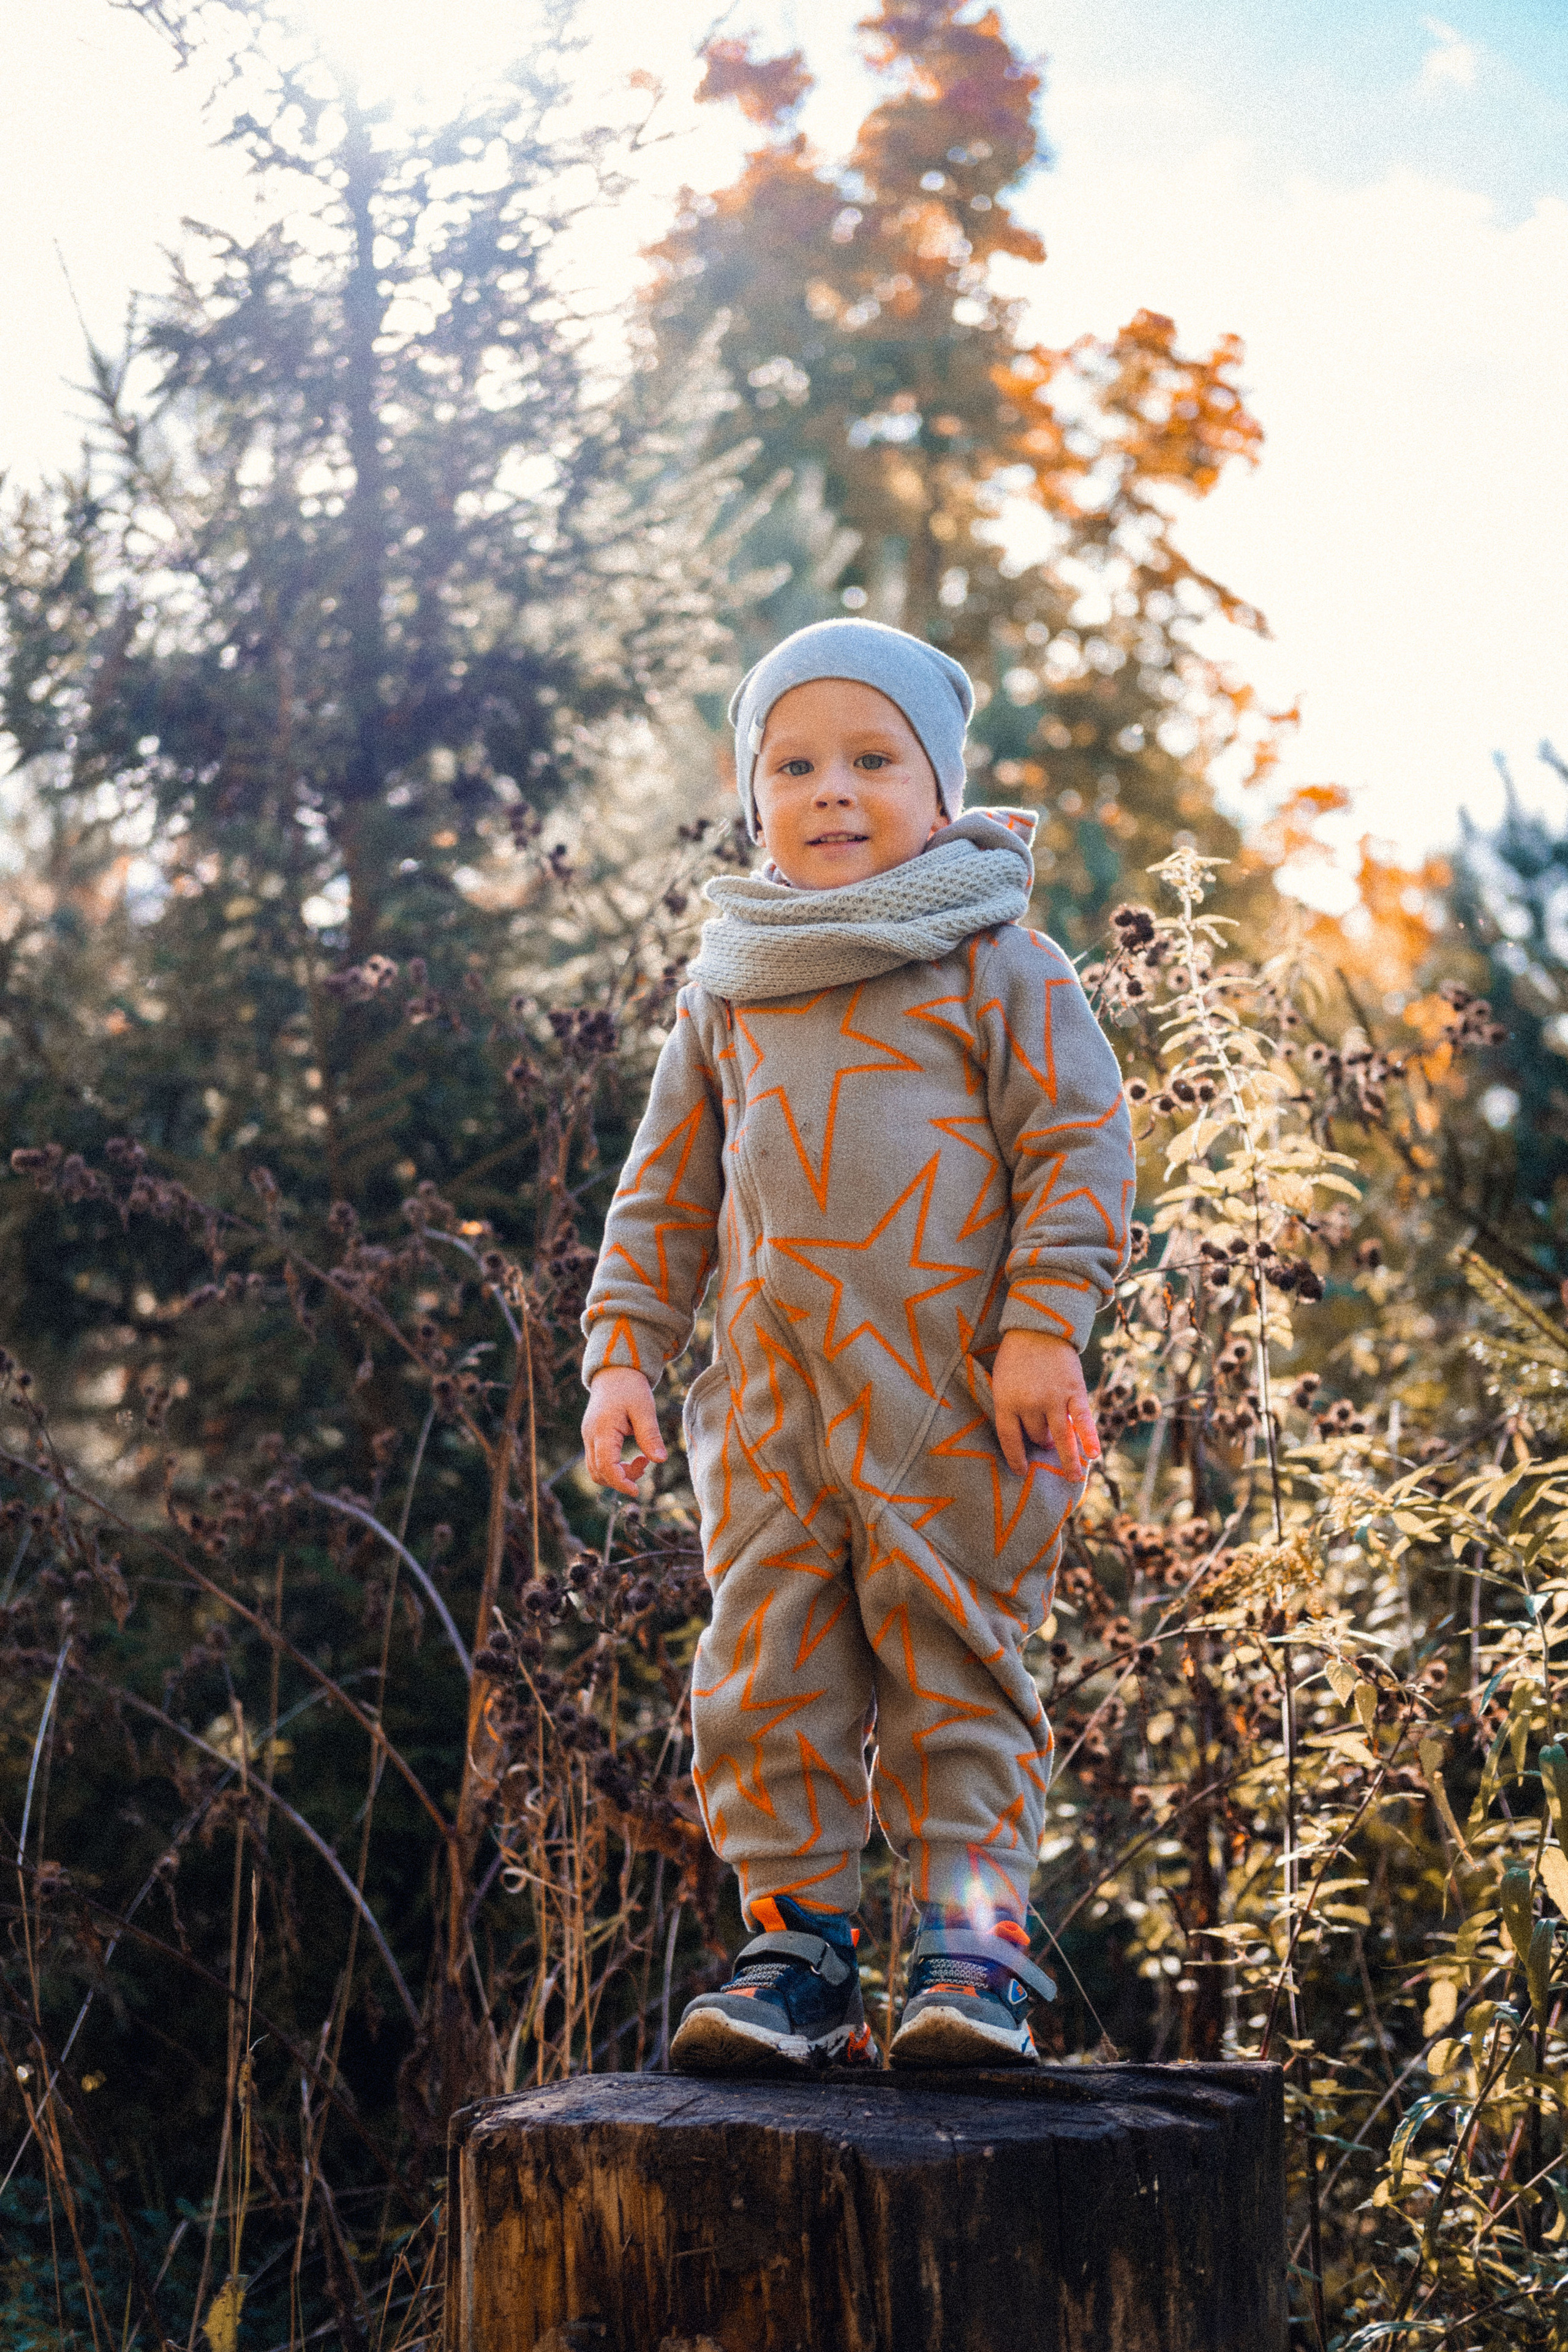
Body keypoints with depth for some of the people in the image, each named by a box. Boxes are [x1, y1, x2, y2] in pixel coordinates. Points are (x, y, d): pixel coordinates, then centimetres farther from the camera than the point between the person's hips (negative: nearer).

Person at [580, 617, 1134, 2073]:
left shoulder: (998, 968, 1)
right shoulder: (727, 996, 14)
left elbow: (1081, 1145, -3)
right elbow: (665, 1193, 17)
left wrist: (1043, 1325, -12)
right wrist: (622, 1354, 8)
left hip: (954, 1397, -4)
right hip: (770, 1401, 4)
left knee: (955, 1667, -1)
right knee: (769, 1675, 3)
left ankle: (972, 1937, 5)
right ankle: (795, 1943, 11)